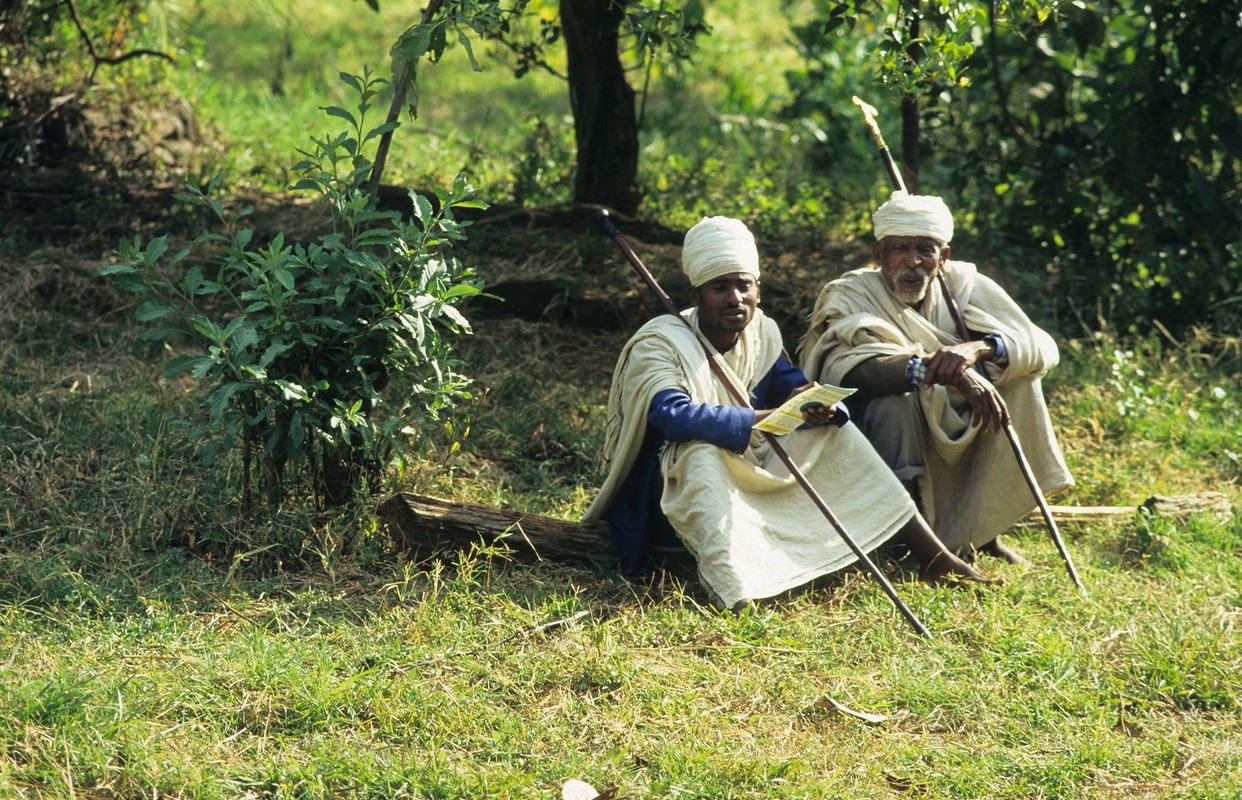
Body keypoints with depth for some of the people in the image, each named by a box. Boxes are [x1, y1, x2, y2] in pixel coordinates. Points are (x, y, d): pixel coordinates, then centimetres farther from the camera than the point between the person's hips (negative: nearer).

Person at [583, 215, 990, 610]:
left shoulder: (760, 334, 2)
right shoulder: (659, 344, -19)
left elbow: (796, 392, 0)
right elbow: (673, 417, -36)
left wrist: (823, 408, -26)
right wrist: (767, 419, -40)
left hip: (743, 482, 7)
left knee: (834, 428, -3)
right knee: (702, 453, -39)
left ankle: (934, 557, -9)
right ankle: (734, 596, -59)